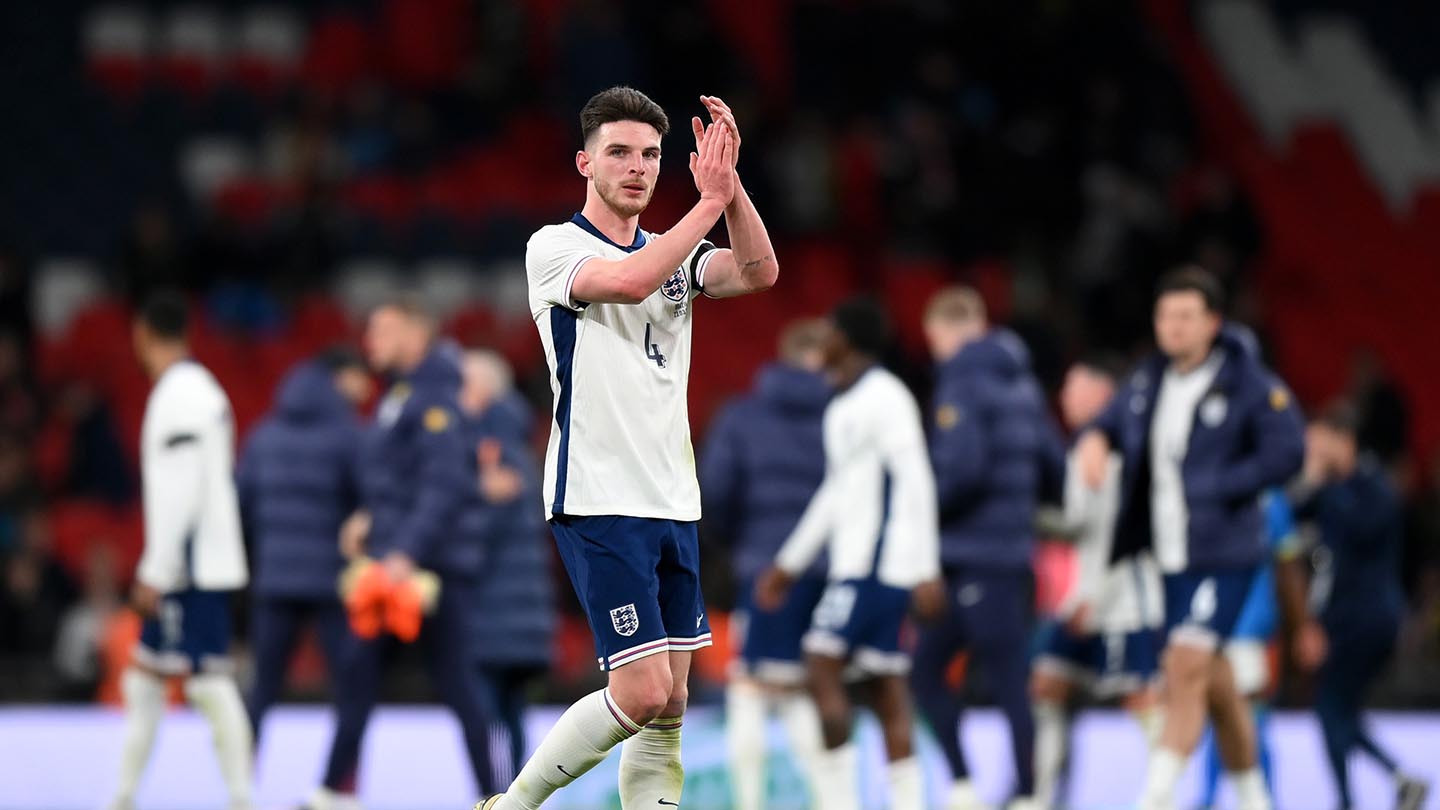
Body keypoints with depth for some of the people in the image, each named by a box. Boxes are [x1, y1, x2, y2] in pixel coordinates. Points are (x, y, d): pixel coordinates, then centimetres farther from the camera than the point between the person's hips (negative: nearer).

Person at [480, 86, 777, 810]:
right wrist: (710, 200, -22)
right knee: (642, 692, -14)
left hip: (673, 504, 7)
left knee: (668, 705, 4)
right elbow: (629, 281, -24)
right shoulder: (554, 246, -3)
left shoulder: (675, 254, 14)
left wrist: (730, 181, -18)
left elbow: (759, 272, -6)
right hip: (598, 502, -7)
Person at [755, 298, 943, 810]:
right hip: (853, 566, 9)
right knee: (886, 689, 4)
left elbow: (916, 483, -15)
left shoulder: (885, 398, -9)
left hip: (877, 563, -9)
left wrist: (926, 571, -21)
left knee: (822, 665, -13)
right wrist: (789, 564, 32)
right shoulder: (843, 407, 20)